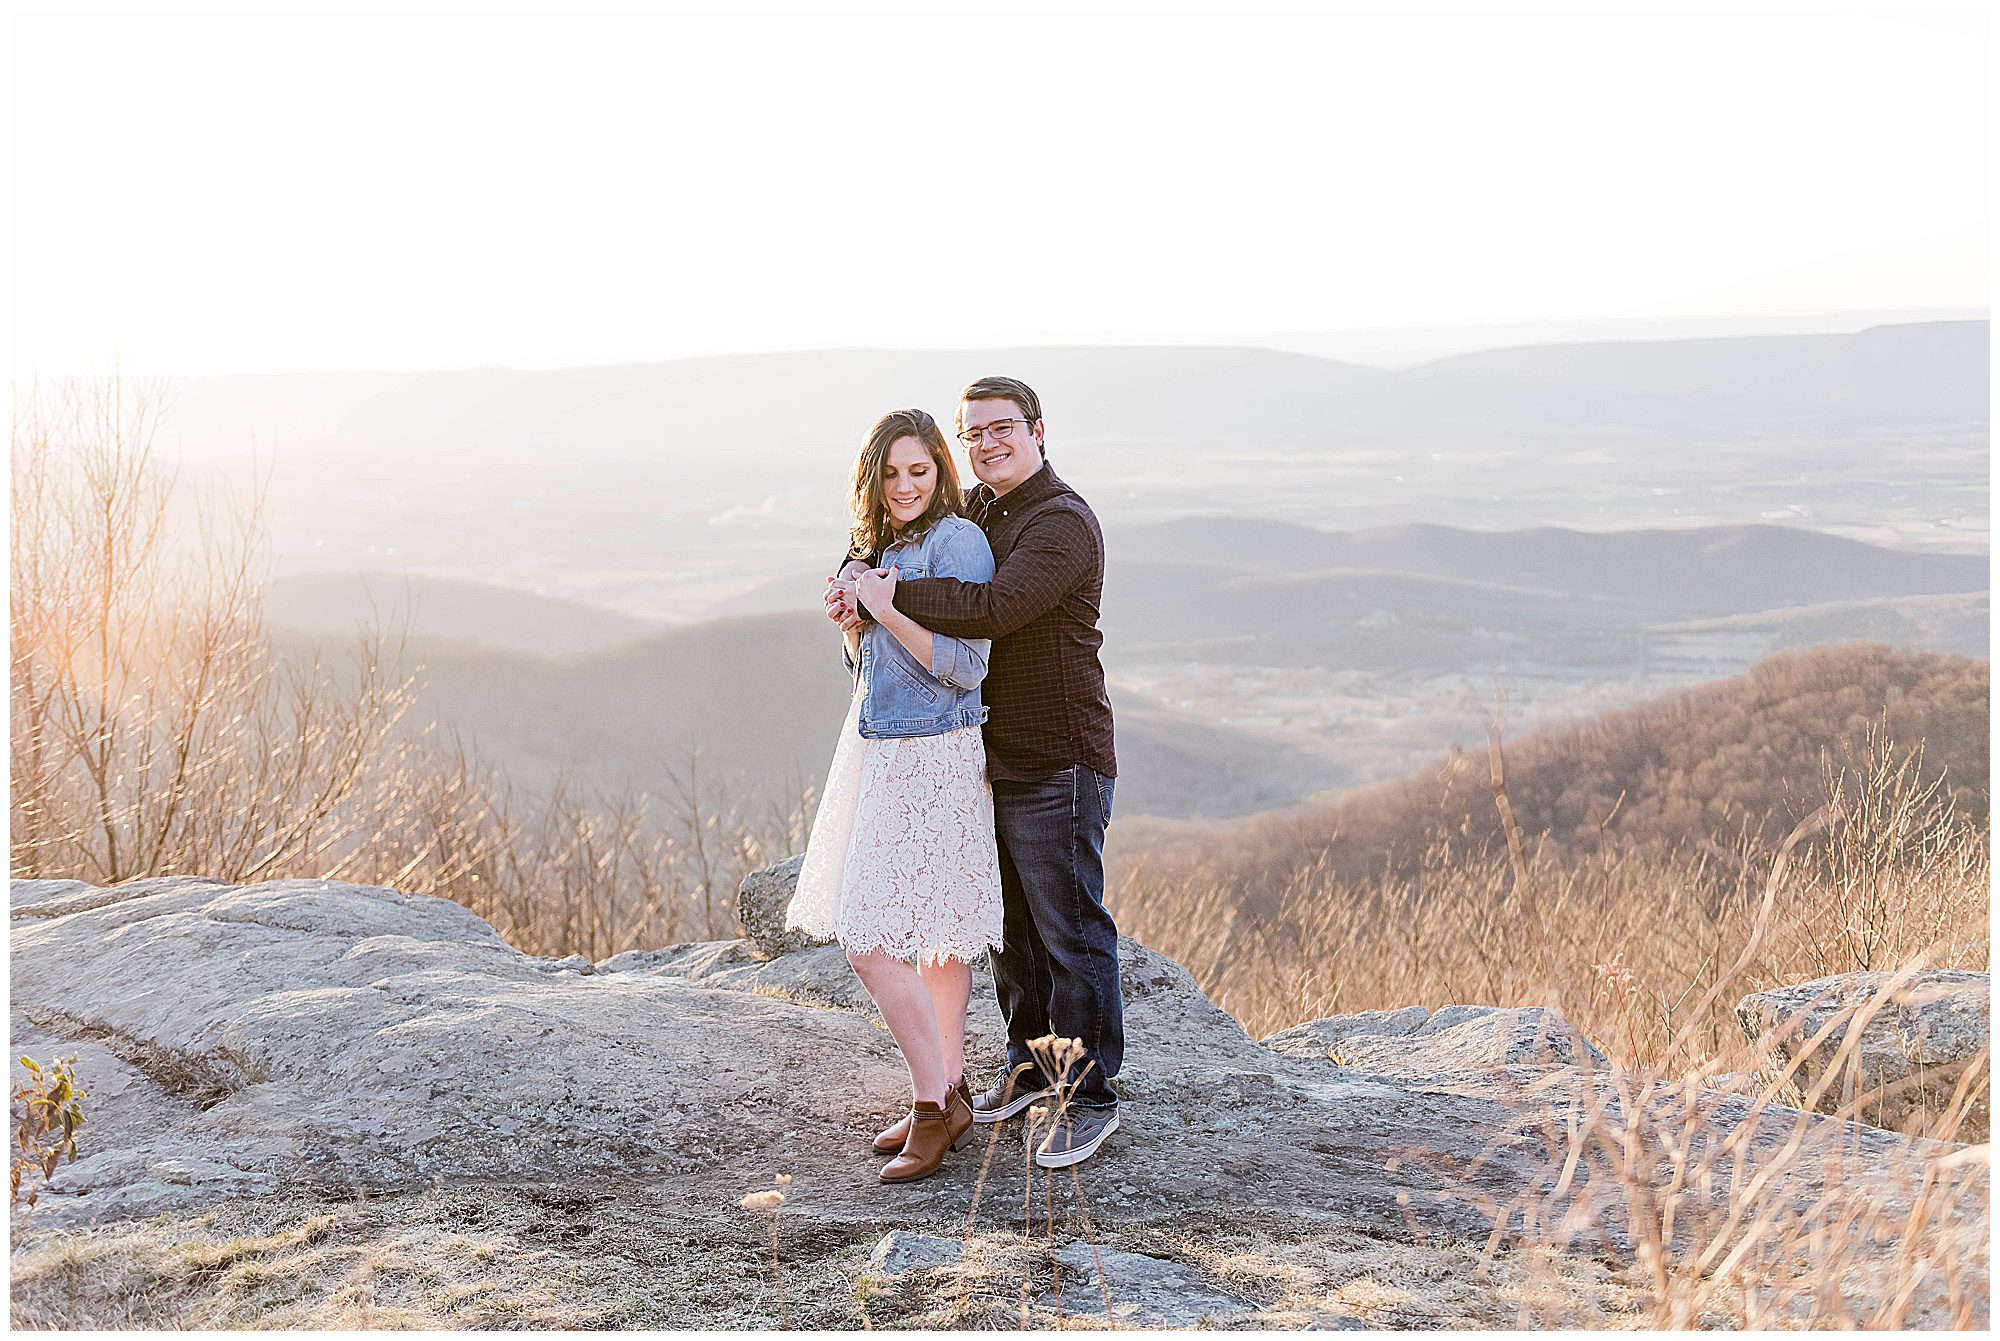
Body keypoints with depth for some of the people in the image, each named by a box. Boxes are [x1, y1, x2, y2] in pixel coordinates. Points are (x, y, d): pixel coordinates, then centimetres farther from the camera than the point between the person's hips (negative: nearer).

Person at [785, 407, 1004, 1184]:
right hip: (878, 748, 9)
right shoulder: (883, 543, 14)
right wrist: (850, 619, 0)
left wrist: (885, 610, -20)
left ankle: (935, 1105, 0)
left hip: (929, 760, -9)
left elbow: (966, 666, -17)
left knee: (870, 938, -10)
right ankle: (948, 1097, 20)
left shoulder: (957, 541, -13)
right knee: (939, 934, 13)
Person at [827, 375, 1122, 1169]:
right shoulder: (973, 513, 12)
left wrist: (890, 593, -25)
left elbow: (995, 607, -31)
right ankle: (1029, 1067, 33)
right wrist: (855, 578, -2)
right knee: (1011, 928, 18)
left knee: (1071, 934, -2)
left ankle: (1090, 1098, 8)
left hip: (1056, 768, -8)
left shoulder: (1062, 523, -16)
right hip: (994, 762, 9)